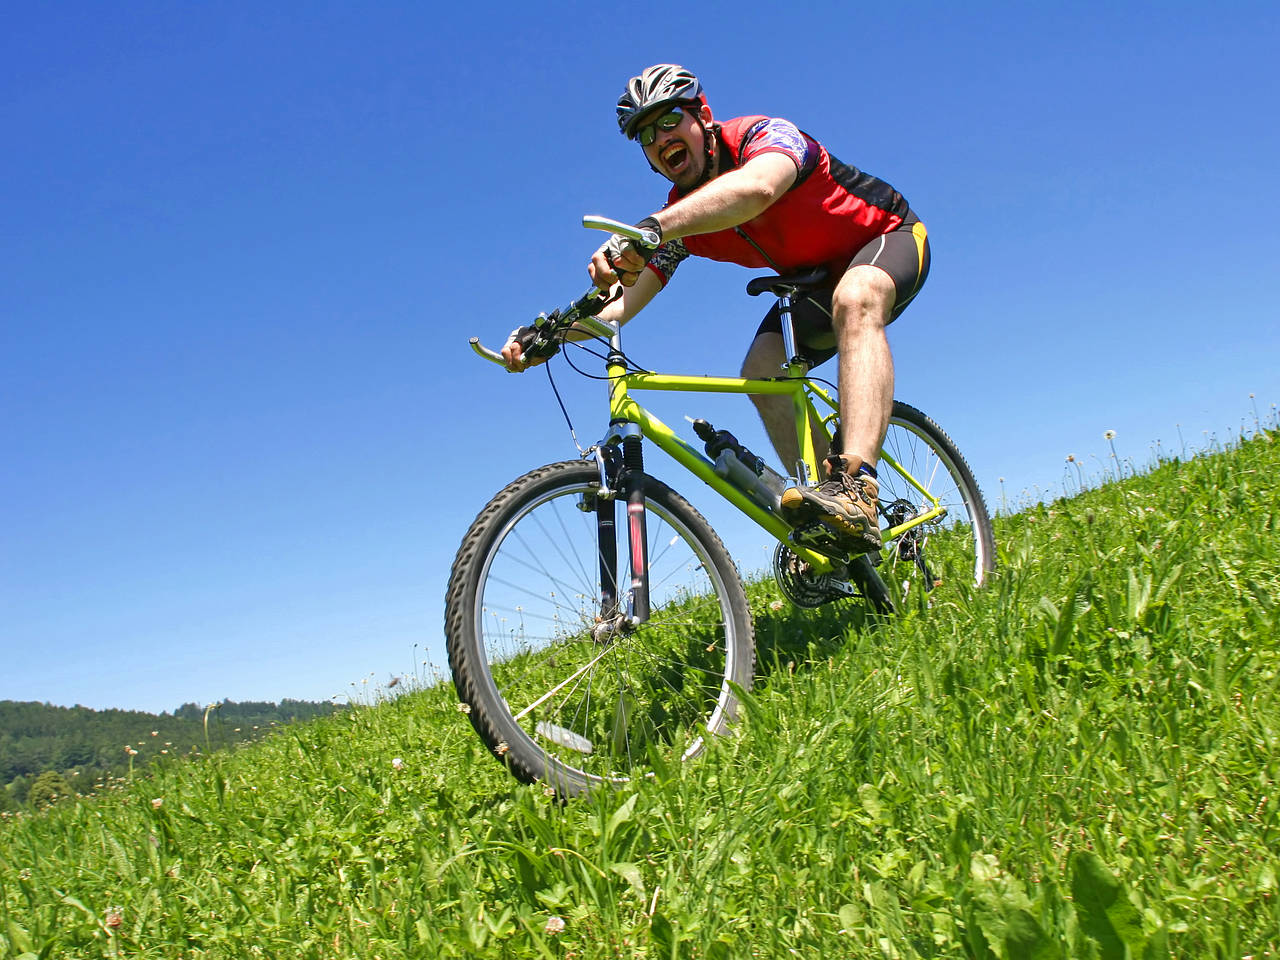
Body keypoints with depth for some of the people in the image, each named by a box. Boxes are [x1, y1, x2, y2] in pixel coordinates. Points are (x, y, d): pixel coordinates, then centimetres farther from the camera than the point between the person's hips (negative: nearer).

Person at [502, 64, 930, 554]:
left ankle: (857, 488, -54)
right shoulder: (682, 216, -9)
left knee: (855, 298, -39)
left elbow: (756, 188, -54)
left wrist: (651, 228, -66)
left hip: (890, 238, -7)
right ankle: (819, 507, -14)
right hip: (818, 281, 7)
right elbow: (622, 298, -17)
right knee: (761, 369, -17)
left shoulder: (765, 134, -28)